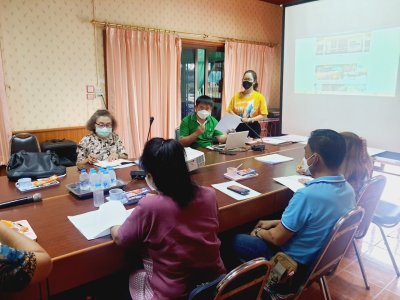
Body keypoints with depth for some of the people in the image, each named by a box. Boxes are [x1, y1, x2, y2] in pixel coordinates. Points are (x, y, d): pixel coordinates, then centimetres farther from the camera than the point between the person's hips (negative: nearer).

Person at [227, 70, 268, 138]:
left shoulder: (259, 96, -2)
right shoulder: (236, 95, 5)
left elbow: (263, 115, -4)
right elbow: (229, 111, 6)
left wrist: (250, 119, -15)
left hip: (252, 128, -2)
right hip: (237, 127, 2)